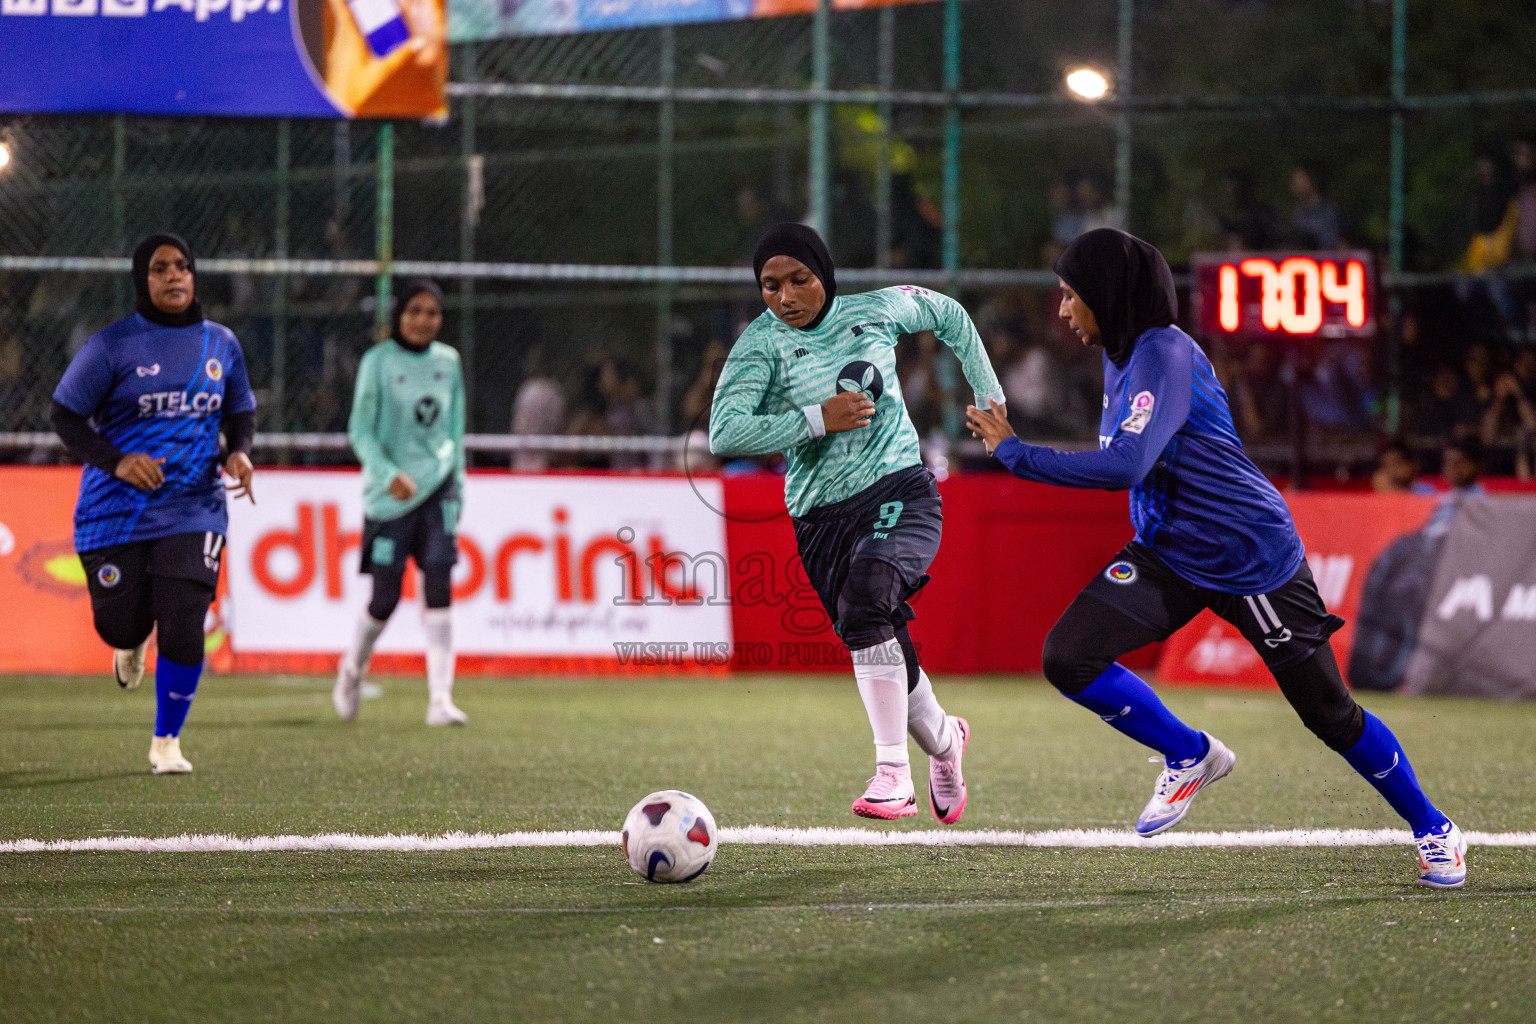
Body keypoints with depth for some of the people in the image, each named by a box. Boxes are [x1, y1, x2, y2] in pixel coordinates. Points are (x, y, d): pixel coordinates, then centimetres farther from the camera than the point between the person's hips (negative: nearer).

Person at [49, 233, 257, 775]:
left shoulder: (221, 344, 6)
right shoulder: (112, 345, -7)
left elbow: (240, 412, 18)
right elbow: (64, 415, -6)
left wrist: (239, 452, -4)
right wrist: (115, 461, -21)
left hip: (192, 511, 2)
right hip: (116, 512, -2)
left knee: (183, 628, -11)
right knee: (121, 627, 5)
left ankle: (167, 741, 9)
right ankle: (133, 643, 47)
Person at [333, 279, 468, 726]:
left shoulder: (448, 362, 7)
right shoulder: (378, 362, -5)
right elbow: (360, 430, -7)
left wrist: (456, 483, 16)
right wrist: (388, 474, -20)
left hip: (438, 484, 3)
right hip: (390, 495, -2)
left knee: (439, 585, -12)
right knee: (385, 598, 2)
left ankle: (440, 699, -15)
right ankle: (352, 669, 32)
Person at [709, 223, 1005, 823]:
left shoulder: (877, 310, 3)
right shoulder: (760, 345, -4)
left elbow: (949, 315, 24)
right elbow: (724, 434, -18)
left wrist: (988, 395, 23)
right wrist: (817, 419, -19)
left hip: (900, 491, -1)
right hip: (821, 518, 1)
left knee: (865, 590, -32)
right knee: (890, 668, 0)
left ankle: (893, 772, -33)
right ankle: (943, 740, 37)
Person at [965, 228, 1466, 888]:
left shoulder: (1164, 356, -23)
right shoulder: (1120, 357, 5)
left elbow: (1124, 466, -36)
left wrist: (1014, 452, -29)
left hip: (1254, 562, -8)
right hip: (1165, 557, 8)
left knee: (1331, 714, 1)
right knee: (1068, 658, -13)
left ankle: (1432, 829, 23)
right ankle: (1190, 757, 8)